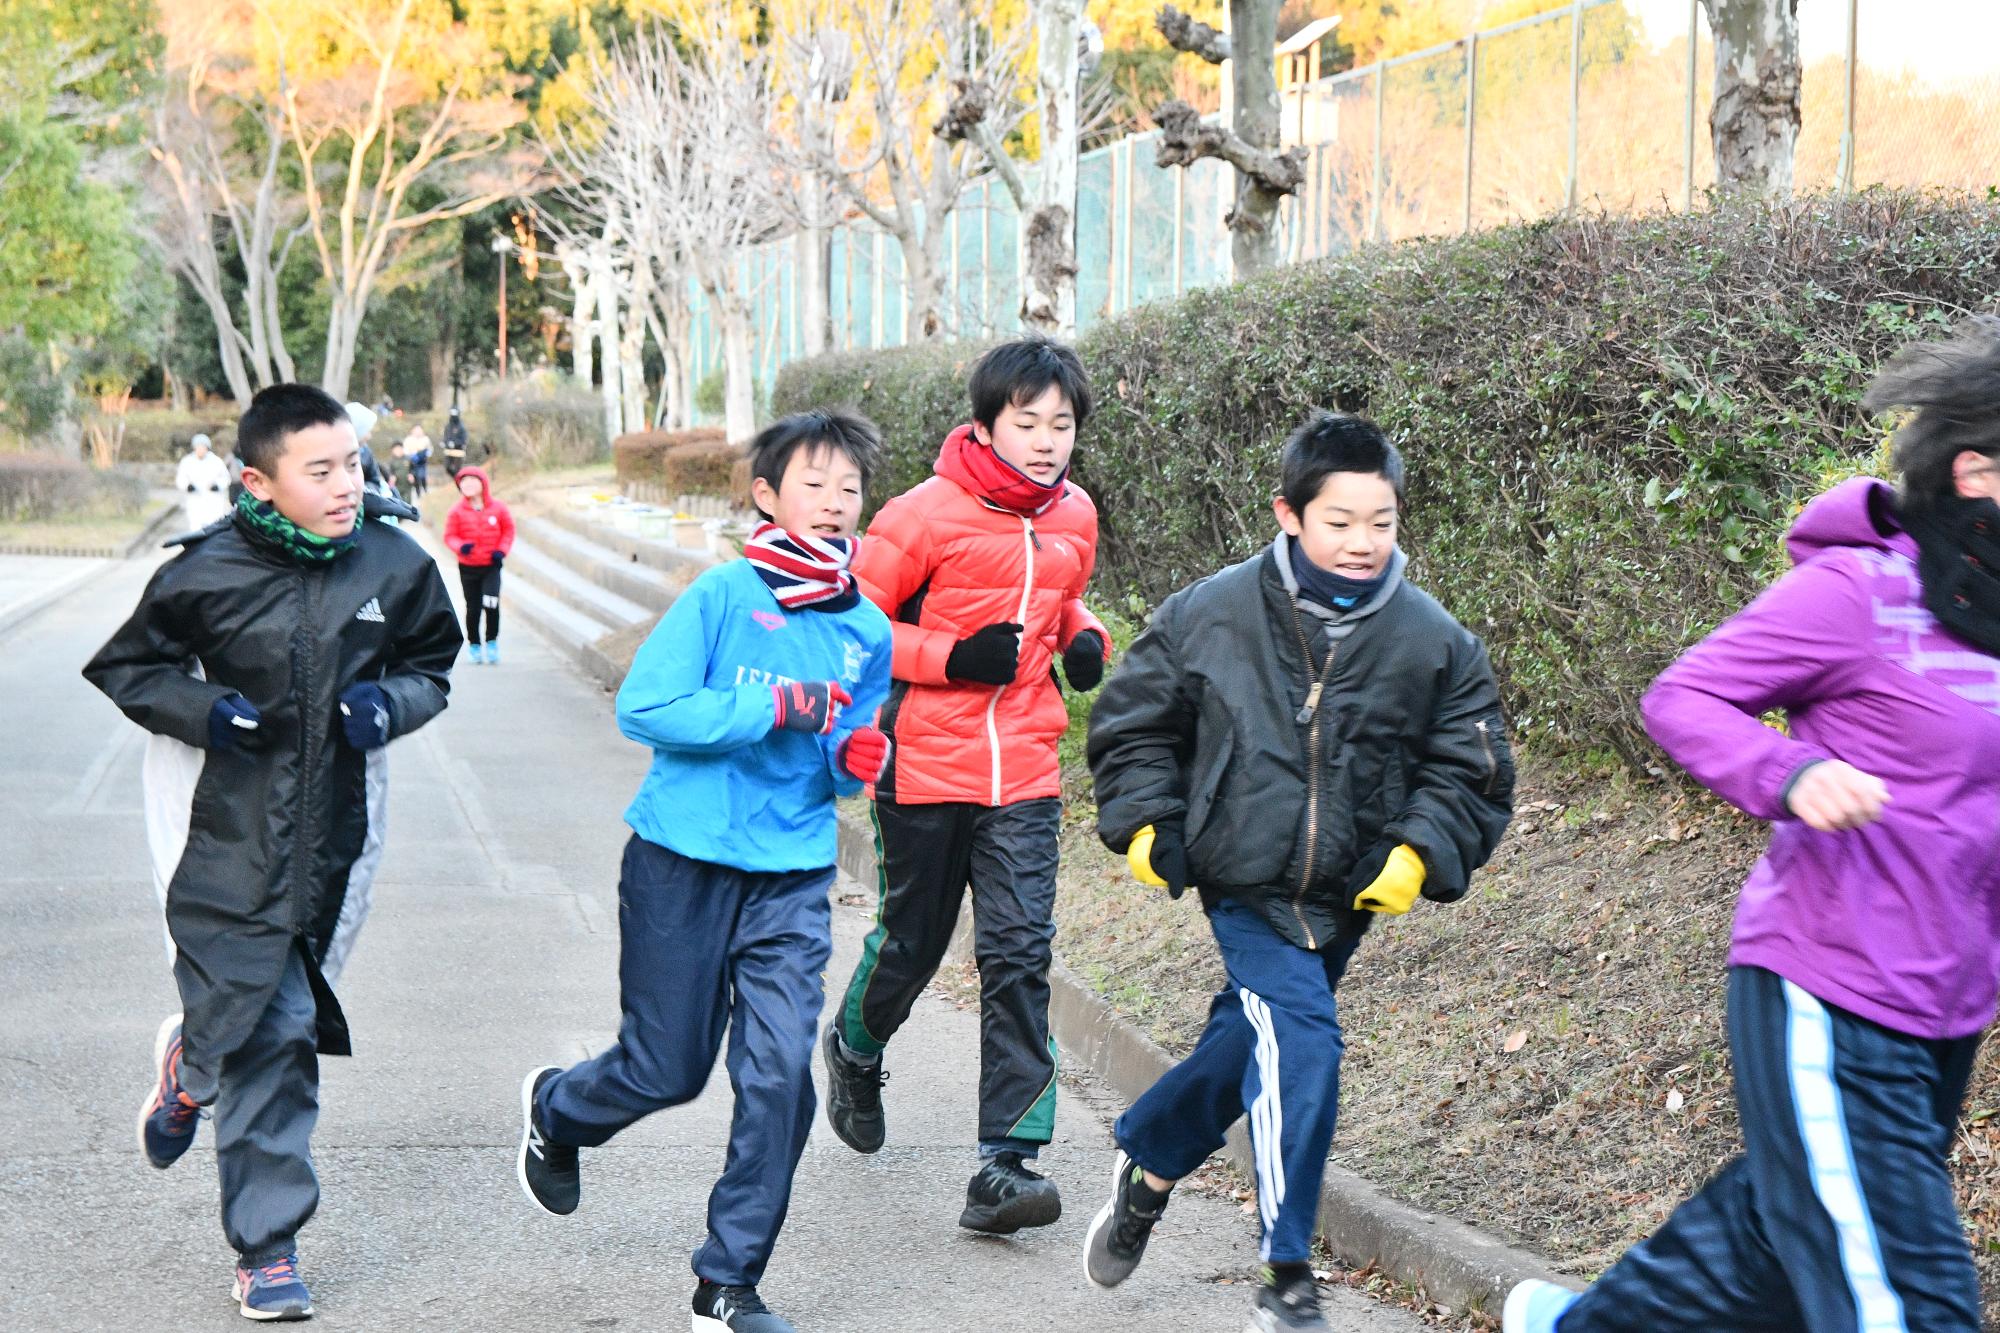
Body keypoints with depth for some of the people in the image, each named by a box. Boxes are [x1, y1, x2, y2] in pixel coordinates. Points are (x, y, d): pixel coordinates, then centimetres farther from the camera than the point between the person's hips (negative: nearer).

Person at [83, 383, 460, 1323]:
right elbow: (122, 670, 5)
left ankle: (193, 1062, 39)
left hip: (336, 834, 3)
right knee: (268, 1034, -1)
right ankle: (267, 1245, 19)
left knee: (286, 1026, 7)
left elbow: (431, 667, 14)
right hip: (232, 839, -3)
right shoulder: (207, 574, -9)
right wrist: (201, 709, -13)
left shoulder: (395, 566, -2)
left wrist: (390, 701, -8)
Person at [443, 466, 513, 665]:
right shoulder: (457, 511, -5)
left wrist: (502, 550, -5)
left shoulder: (498, 508, -2)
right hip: (468, 567, 0)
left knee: (491, 603, -16)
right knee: (473, 608, 5)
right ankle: (475, 645, 21)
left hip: (491, 566, 0)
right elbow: (450, 536, -2)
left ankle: (492, 641, 1)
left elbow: (508, 530, 9)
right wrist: (460, 546, -22)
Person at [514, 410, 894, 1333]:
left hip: (792, 879, 4)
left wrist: (859, 760, -8)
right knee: (666, 1070, 7)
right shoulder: (723, 595, -10)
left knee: (781, 1073, -8)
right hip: (682, 865, -3)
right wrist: (774, 708, -21)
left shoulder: (867, 631, 6)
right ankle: (553, 1112, 43)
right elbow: (643, 709, -16)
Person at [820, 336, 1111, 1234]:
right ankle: (855, 1048, 48)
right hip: (927, 768, -3)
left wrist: (1084, 641, 4)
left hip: (1025, 777, 3)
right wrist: (952, 657, -19)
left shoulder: (1074, 517, 7)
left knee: (1020, 956, -9)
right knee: (911, 941, 13)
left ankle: (1006, 1164, -9)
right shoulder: (927, 515, -11)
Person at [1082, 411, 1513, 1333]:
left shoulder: (1434, 642, -3)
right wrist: (1146, 824, -3)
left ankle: (1146, 1161, 48)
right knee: (1301, 1046, -19)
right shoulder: (1209, 616, -6)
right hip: (1247, 885, -3)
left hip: (1345, 900, 3)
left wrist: (1421, 854, -10)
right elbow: (1134, 722, 7)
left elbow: (1468, 770, 5)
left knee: (1243, 1047, 18)